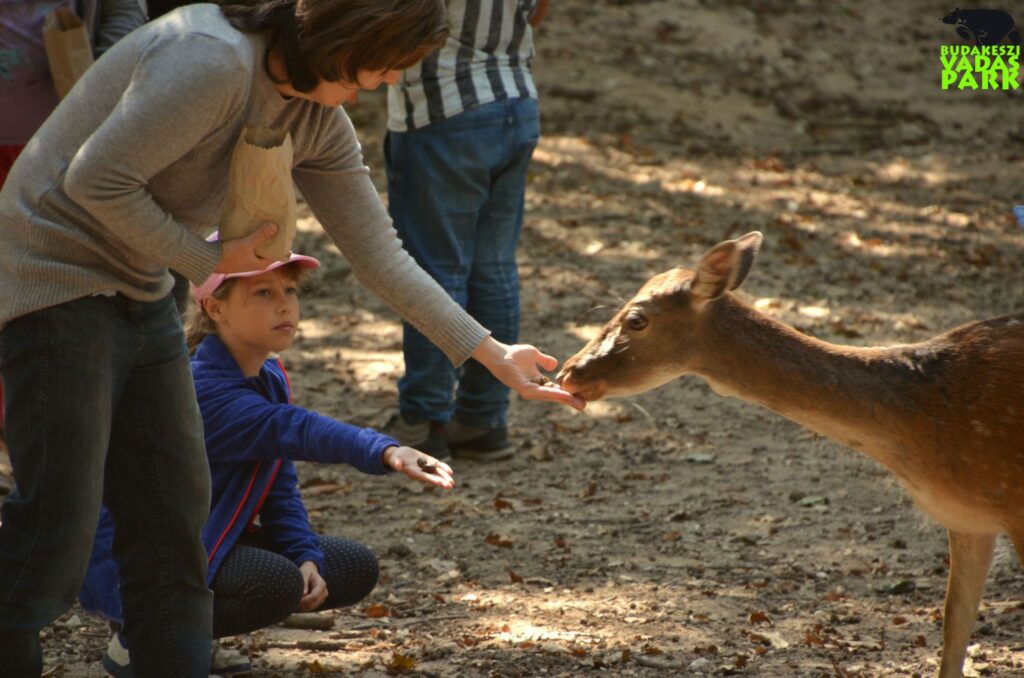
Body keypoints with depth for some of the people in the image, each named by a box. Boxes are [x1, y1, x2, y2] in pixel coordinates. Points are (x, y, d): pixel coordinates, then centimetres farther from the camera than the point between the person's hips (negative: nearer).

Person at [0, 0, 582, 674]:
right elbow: (97, 181, -25)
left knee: (176, 509, 8)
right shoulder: (213, 59, -25)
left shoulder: (318, 123, 3)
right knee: (61, 518, -11)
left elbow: (382, 256, 8)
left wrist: (492, 353, 5)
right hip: (57, 280, -9)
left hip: (139, 292, 9)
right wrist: (208, 262, -14)